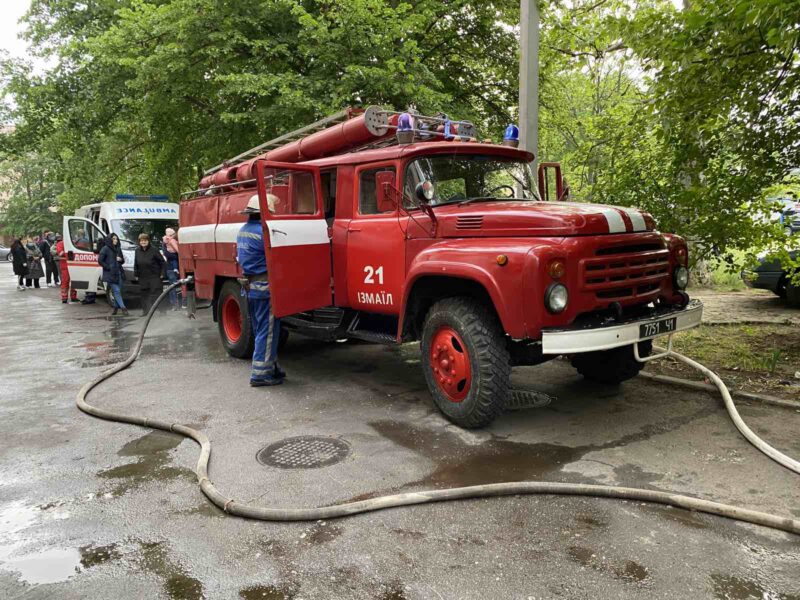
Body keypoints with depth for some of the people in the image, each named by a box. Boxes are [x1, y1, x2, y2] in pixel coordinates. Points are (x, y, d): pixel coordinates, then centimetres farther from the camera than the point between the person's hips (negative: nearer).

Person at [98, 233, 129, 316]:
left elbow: (123, 261, 23)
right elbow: (100, 260, -7)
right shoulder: (105, 249, -4)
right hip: (110, 274, -6)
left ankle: (116, 307, 20)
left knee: (118, 291, 8)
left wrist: (121, 259, 1)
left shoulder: (118, 249, 15)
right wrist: (108, 267, -11)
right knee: (116, 291, -9)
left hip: (119, 273, 6)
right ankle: (123, 308, -11)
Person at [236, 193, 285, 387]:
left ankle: (270, 367, 25)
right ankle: (261, 373, 1)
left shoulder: (243, 231, 11)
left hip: (250, 286, 9)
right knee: (268, 331, -2)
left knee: (260, 330, 16)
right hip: (265, 287, -9)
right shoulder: (263, 232, -18)